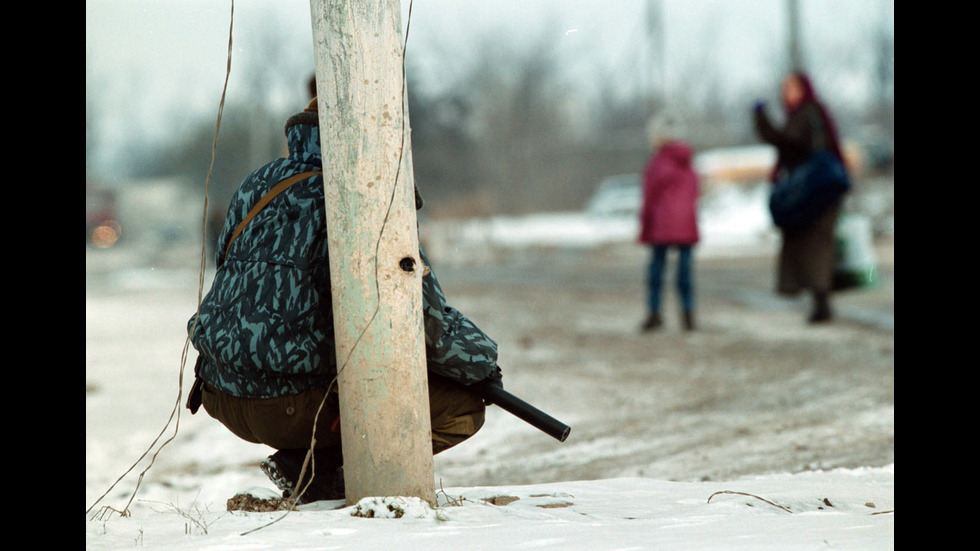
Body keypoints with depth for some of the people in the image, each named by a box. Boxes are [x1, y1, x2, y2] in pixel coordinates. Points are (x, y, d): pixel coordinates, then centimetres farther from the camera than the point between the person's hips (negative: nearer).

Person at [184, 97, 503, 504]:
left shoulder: (256, 185, 12)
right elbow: (427, 321, -12)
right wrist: (483, 362, 7)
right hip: (293, 407, -8)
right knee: (463, 407, 0)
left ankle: (307, 460, 13)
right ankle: (316, 467, -6)